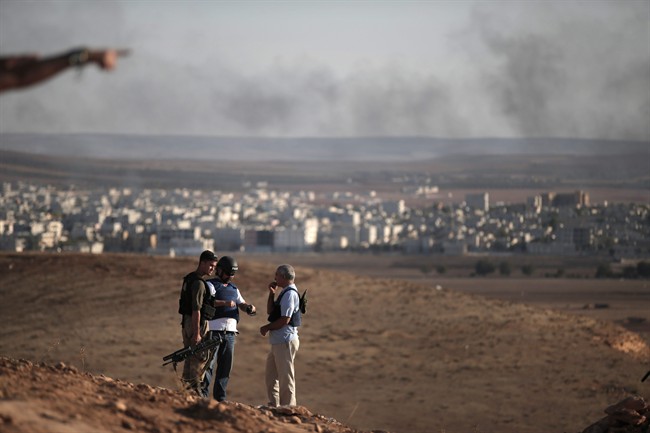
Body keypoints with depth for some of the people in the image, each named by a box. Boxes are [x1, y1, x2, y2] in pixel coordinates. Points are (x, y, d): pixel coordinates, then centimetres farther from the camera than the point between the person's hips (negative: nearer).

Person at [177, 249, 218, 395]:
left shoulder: (189, 279, 13)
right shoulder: (198, 283, -18)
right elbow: (196, 310, -23)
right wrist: (197, 333, -24)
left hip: (186, 321, 10)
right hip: (196, 323, -10)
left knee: (190, 357, 15)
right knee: (200, 358, -5)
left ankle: (186, 388, 19)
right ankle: (195, 389, -5)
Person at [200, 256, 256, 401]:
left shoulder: (233, 289, 22)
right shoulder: (210, 285, 0)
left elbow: (242, 304, 17)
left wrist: (249, 307, -6)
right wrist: (225, 303, -30)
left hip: (230, 333, 7)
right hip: (214, 331, -7)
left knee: (226, 365, 7)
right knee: (208, 363, -9)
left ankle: (220, 397, 13)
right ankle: (203, 394, -8)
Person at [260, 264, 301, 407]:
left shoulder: (289, 294, -17)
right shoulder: (284, 293, 15)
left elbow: (285, 320, -23)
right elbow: (270, 311, 19)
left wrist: (267, 328, -11)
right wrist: (272, 294, 7)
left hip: (285, 341, -11)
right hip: (278, 341, 11)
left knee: (285, 376, -4)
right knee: (271, 374, 19)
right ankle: (274, 405, 29)